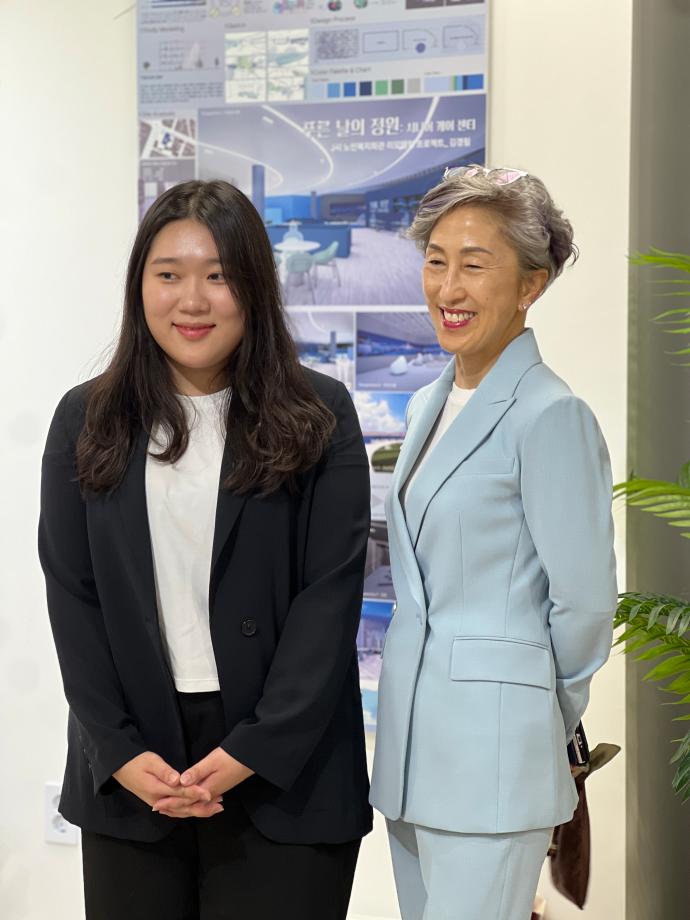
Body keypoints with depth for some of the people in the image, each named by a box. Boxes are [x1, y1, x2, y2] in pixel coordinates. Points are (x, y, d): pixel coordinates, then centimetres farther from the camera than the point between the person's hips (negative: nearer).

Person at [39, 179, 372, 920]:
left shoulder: (317, 417, 0)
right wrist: (120, 752, -7)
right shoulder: (86, 421, 7)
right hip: (129, 772, 2)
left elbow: (330, 595, -5)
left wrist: (256, 750, -12)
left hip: (284, 768, -2)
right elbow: (70, 596, 3)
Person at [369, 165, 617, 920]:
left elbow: (584, 602, -12)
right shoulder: (428, 406, 13)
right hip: (412, 741, 8)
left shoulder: (551, 418, -14)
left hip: (491, 750, -8)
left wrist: (540, 712, 2)